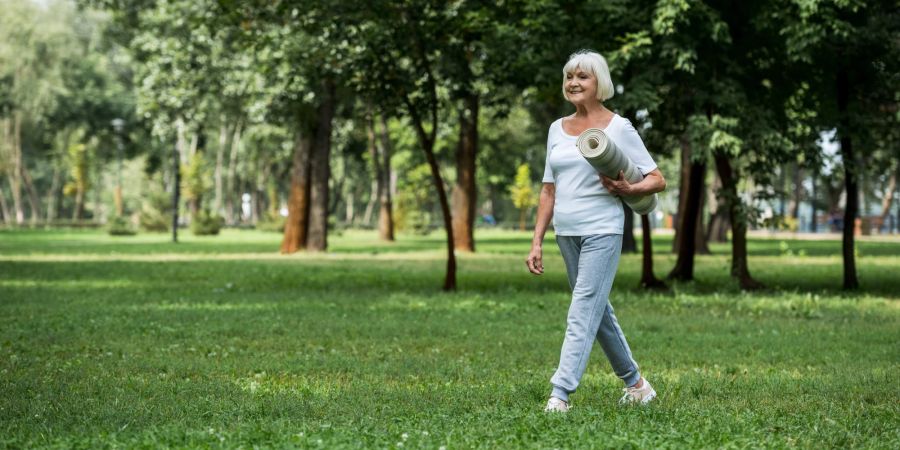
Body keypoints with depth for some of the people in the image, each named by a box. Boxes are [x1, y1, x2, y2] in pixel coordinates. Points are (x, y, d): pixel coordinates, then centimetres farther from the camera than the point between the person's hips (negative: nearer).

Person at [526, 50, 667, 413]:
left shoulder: (619, 128, -3)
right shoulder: (557, 129, 12)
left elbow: (657, 180, -2)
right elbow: (549, 191, 14)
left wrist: (628, 190, -22)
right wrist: (537, 242, 8)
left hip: (602, 231, -6)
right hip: (567, 233, 6)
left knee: (582, 314, -12)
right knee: (599, 311, 14)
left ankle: (560, 395, -17)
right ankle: (635, 384, 29)